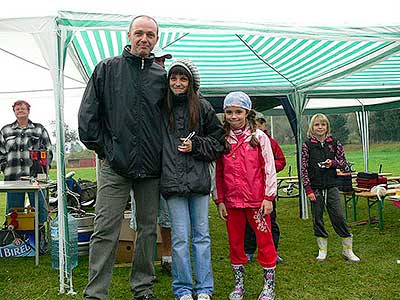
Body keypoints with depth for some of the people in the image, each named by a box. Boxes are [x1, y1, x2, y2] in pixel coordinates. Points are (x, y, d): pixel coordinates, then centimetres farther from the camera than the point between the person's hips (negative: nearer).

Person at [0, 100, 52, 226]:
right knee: (13, 210, 5)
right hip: (13, 177, 1)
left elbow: (48, 151, 10)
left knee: (39, 207, 0)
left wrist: (42, 166, -2)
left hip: (35, 175, -1)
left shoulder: (39, 129, 12)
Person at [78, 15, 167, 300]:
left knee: (148, 228, 11)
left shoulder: (162, 76, 8)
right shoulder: (107, 68, 4)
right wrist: (102, 147, -3)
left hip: (151, 168, 3)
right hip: (114, 166, -2)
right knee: (106, 230, -2)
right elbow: (87, 114, 2)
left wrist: (162, 153, 7)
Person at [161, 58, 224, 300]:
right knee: (180, 238, 4)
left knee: (201, 235, 9)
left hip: (199, 180, 1)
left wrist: (195, 146, -5)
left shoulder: (202, 107, 5)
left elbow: (218, 139, 9)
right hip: (173, 181, -1)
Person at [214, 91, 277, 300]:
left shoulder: (259, 137, -1)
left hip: (257, 199, -2)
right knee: (235, 242, 12)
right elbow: (218, 173, 6)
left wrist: (268, 197, -6)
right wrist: (219, 200, 3)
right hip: (232, 201, 3)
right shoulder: (222, 139, 4)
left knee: (265, 240, 5)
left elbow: (269, 167, -2)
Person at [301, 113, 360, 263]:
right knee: (317, 219, 6)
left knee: (339, 217, 0)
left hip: (331, 186, 1)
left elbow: (344, 162, 10)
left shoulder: (334, 143, 3)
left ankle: (347, 250, 14)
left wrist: (333, 163, -12)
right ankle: (322, 250, 20)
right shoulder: (307, 145, -2)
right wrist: (308, 190, -8)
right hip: (315, 187, 0)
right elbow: (304, 169, -3)